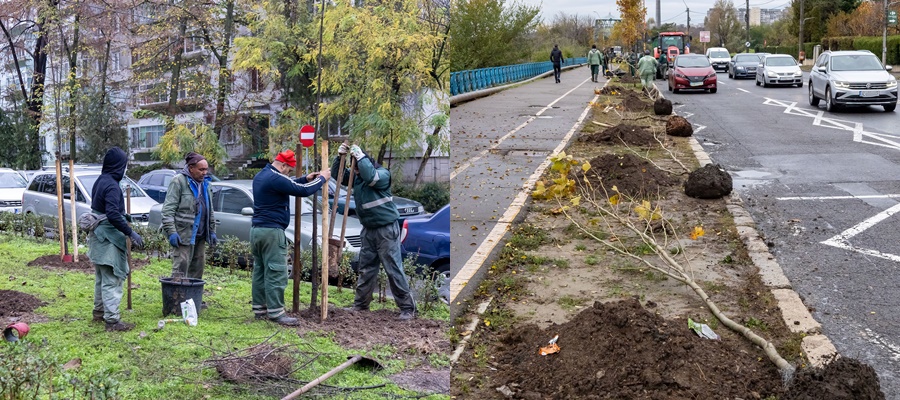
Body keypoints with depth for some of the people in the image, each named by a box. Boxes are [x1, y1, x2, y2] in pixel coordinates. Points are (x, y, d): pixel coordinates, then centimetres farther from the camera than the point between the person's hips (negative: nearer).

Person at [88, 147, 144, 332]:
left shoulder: (100, 181, 9)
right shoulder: (112, 185, -20)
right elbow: (112, 214, -29)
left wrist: (122, 216, 27)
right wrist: (130, 233, -27)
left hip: (98, 237, 10)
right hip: (108, 239, -10)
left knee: (102, 278, 22)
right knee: (112, 280, -8)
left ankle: (99, 312, 33)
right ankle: (112, 320, -8)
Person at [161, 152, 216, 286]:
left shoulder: (204, 183, 15)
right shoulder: (179, 181, -8)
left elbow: (209, 211, 23)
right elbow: (168, 209, -13)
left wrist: (212, 231, 18)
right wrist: (171, 232, -19)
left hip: (200, 235, 8)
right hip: (183, 234, -8)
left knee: (197, 270, 10)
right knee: (180, 269, -9)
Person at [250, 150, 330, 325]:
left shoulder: (261, 176, 14)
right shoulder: (275, 178, -18)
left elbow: (287, 185, 28)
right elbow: (303, 191, -17)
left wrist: (306, 179, 19)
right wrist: (322, 179, -2)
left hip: (257, 229, 10)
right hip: (271, 231, -10)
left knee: (260, 271, 12)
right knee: (276, 273, -7)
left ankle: (259, 309, 15)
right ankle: (276, 312, -7)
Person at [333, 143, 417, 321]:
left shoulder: (383, 173, -13)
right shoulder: (356, 176, 7)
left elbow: (371, 177, -33)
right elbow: (337, 174, 9)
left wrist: (360, 156, -28)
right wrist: (340, 156, -8)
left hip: (386, 229, -7)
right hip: (368, 230, 7)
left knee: (394, 269, -7)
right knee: (366, 269, 14)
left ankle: (407, 308, -3)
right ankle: (360, 304, 24)